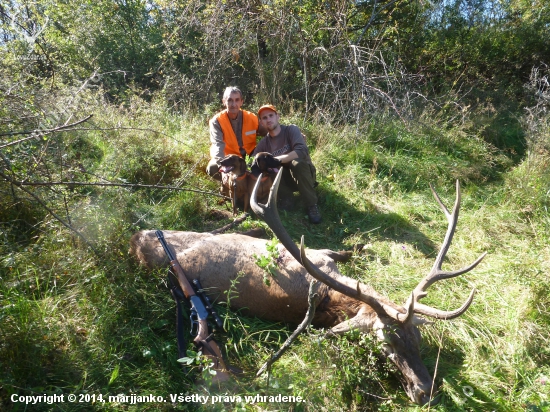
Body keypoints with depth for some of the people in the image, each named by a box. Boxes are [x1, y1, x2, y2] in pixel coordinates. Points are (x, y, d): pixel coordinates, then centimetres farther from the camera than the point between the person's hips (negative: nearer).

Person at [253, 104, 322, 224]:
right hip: (285, 179, 3)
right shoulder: (263, 143, -1)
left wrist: (275, 160, -33)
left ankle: (312, 205, -22)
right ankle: (287, 196, -4)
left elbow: (302, 151, -30)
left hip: (303, 175, -3)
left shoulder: (291, 130, -13)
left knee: (297, 162, -36)